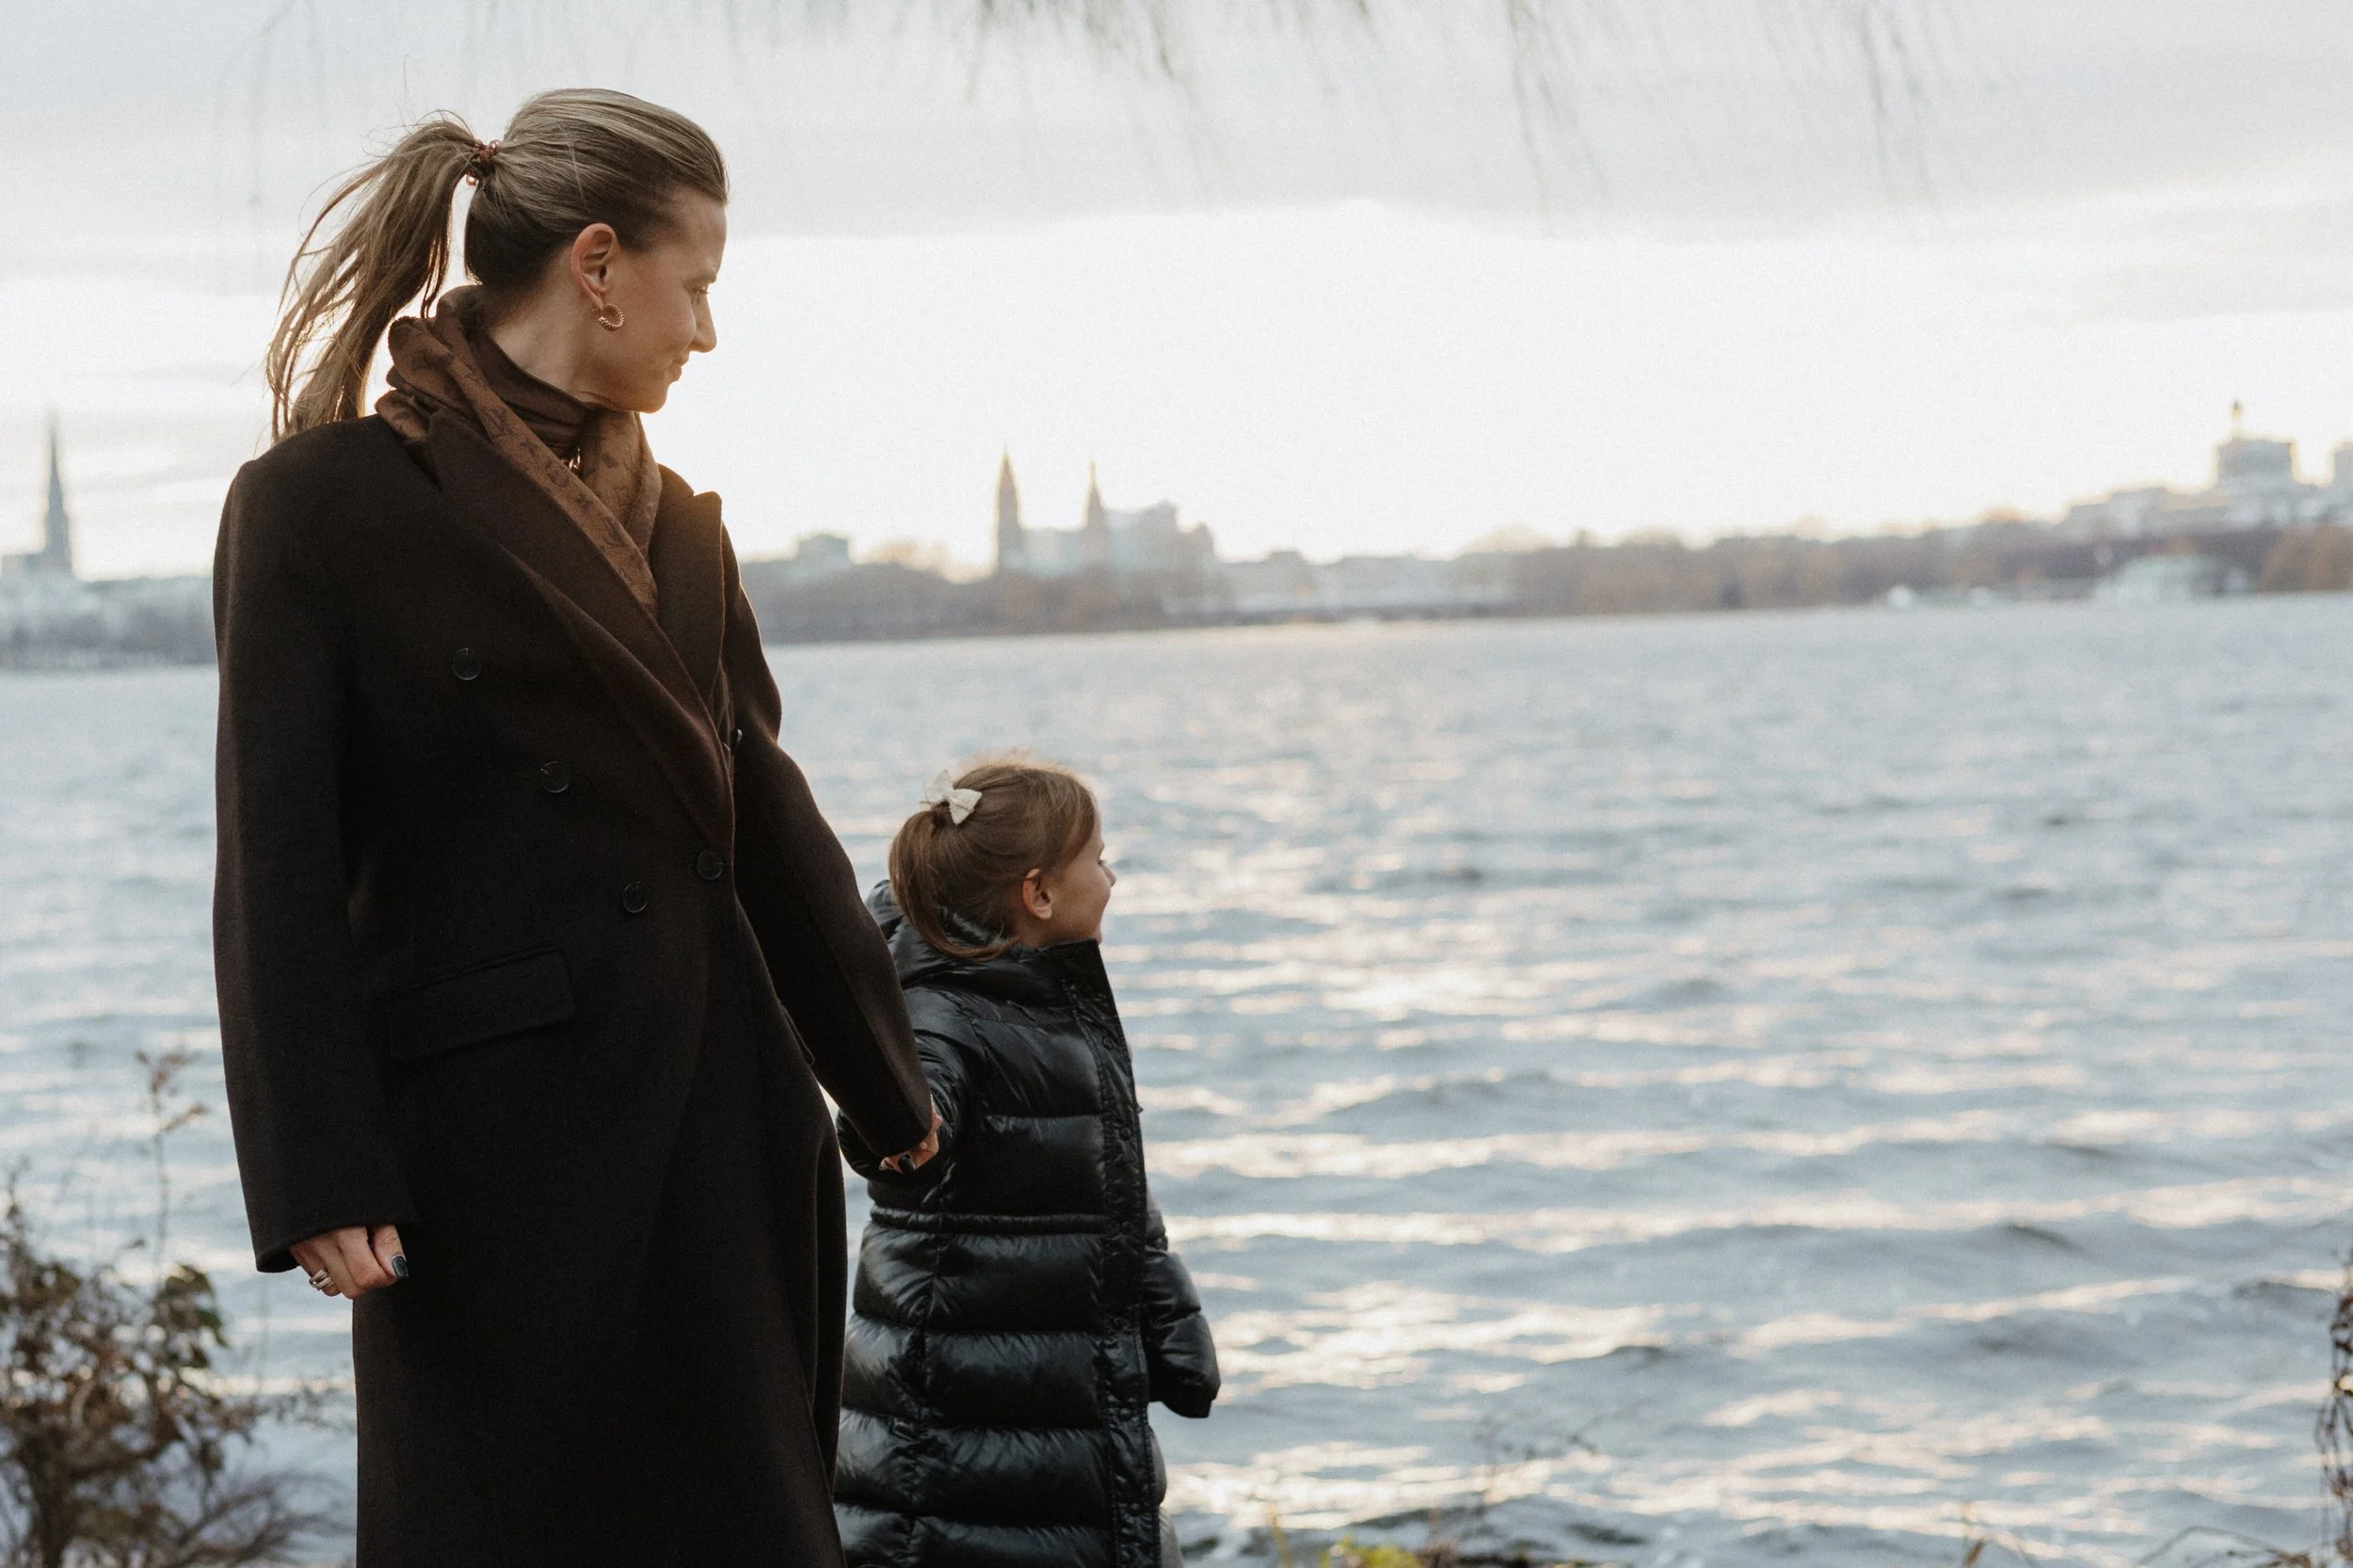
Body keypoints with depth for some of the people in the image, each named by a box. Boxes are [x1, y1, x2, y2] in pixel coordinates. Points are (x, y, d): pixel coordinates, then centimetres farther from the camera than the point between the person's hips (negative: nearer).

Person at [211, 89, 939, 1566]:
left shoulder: (677, 525, 12)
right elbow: (279, 872, -9)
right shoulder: (320, 503, -6)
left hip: (721, 1133, 6)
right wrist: (321, 1183, -15)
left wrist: (887, 1083, 23)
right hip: (496, 1131, -6)